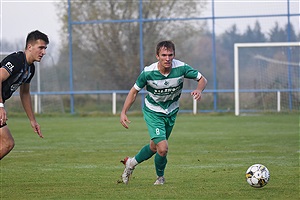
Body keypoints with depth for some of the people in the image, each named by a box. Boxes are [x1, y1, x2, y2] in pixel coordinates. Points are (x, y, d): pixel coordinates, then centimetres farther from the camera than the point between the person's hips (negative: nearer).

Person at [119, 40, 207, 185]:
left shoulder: (181, 68, -21)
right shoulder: (148, 72, -23)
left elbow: (202, 79, -8)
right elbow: (134, 91, -8)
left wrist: (199, 90, -31)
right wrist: (123, 112, -14)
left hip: (171, 112, 4)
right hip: (153, 112, -3)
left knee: (154, 147, 17)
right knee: (162, 148, -17)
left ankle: (132, 163, 45)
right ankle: (160, 177, 13)